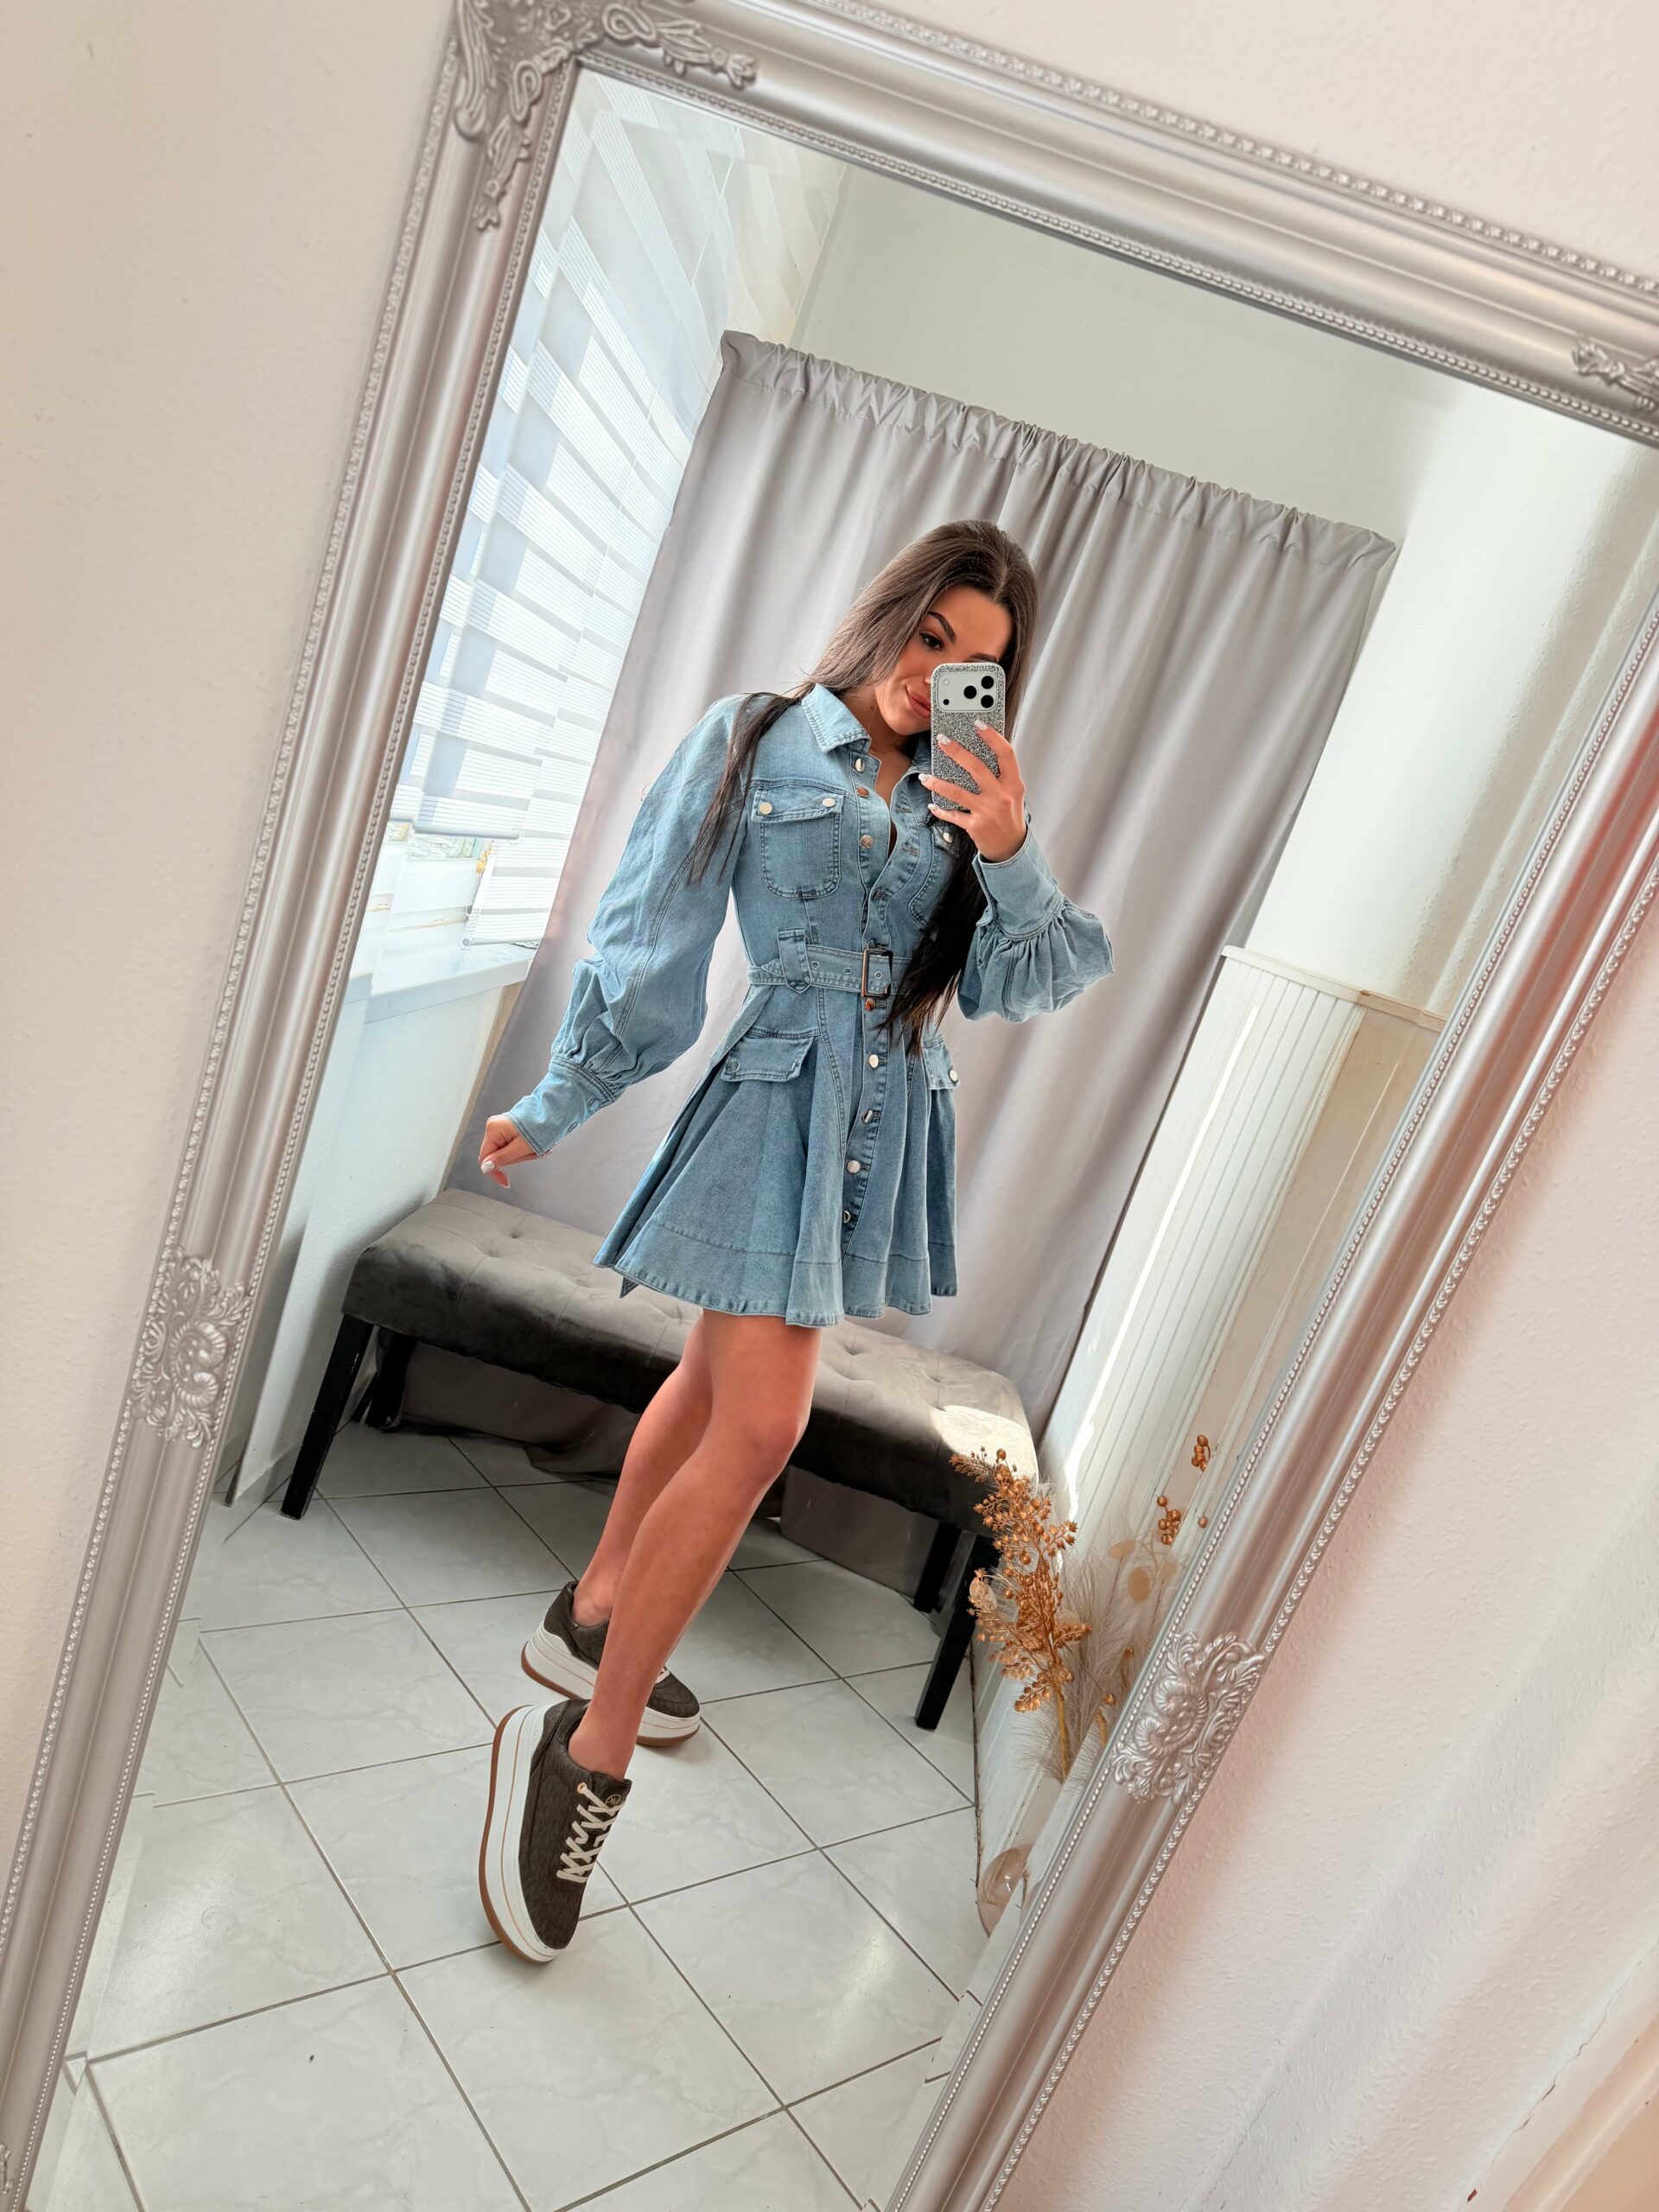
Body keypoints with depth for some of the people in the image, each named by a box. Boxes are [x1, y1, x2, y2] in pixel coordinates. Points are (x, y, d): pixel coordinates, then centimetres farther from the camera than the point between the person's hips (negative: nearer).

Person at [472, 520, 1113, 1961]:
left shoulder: (962, 797, 10)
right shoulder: (756, 740, -1)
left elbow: (1035, 983, 2)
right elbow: (649, 944, 0)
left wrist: (1011, 857, -17)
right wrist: (556, 1111, 4)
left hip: (893, 1123, 6)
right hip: (779, 1099, -5)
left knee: (722, 1383, 16)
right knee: (763, 1423, -15)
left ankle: (594, 1615, 36)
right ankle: (589, 1751, -1)